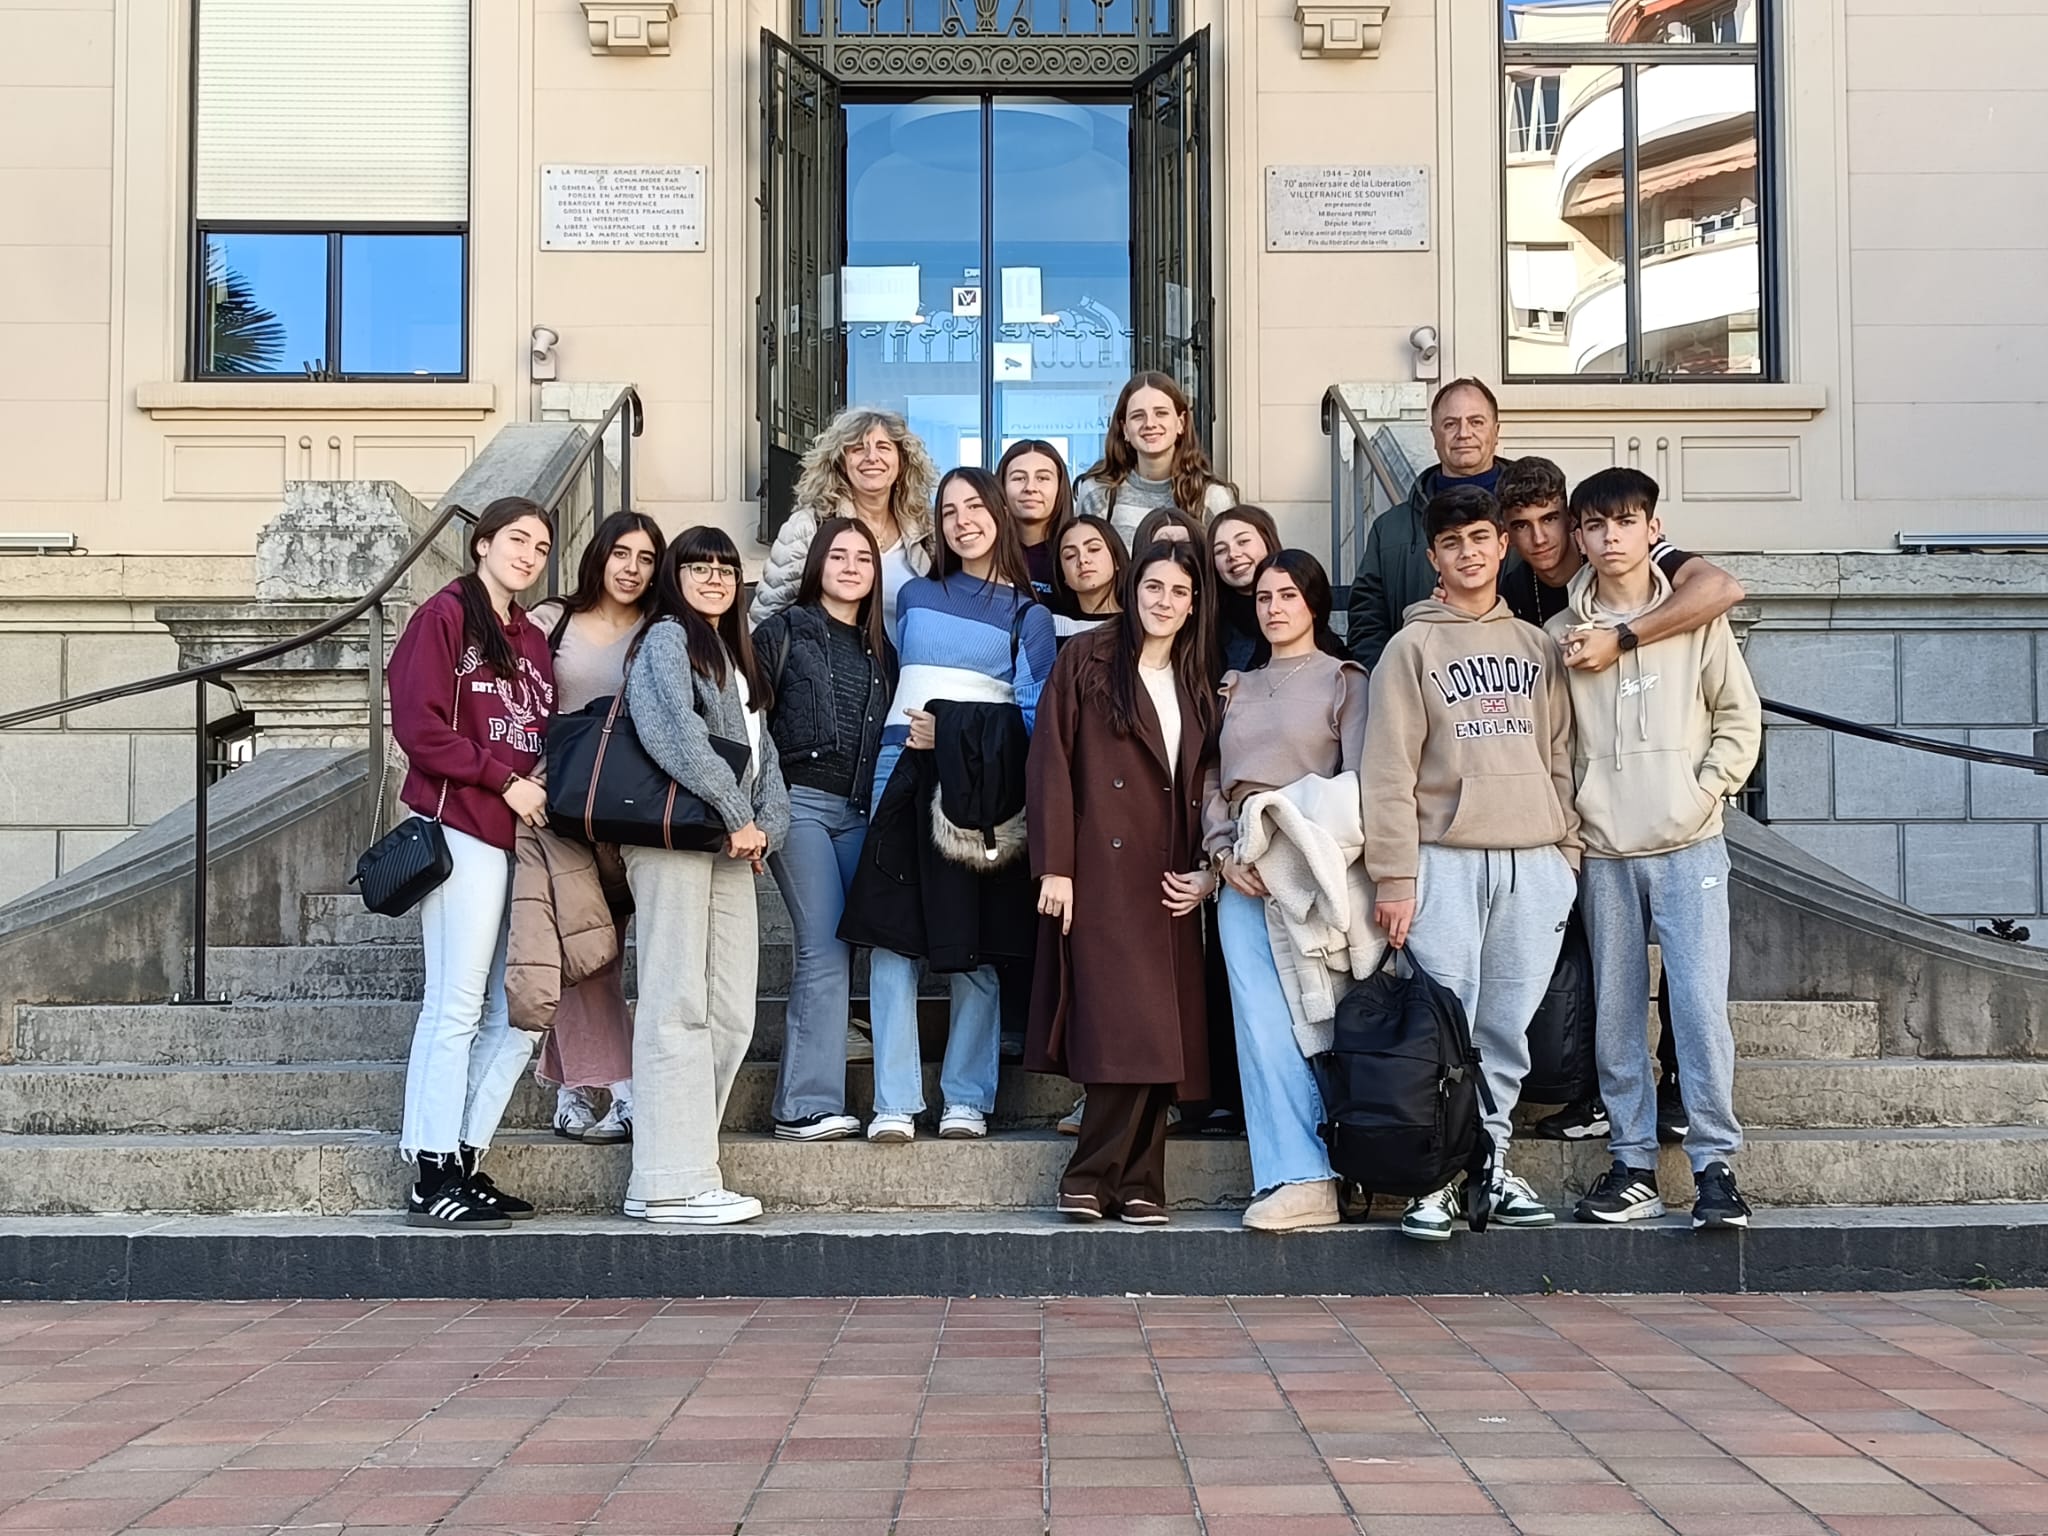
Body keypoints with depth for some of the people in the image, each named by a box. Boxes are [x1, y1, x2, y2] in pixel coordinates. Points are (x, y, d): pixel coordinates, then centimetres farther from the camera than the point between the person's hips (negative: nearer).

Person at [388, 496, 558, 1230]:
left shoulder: (532, 640, 22)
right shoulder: (445, 614, 0)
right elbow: (419, 725, -9)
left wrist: (553, 787, 2)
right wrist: (504, 781, -12)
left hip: (524, 836, 8)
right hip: (462, 832, -8)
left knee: (517, 1014, 6)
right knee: (456, 1005, -7)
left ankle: (464, 1163, 13)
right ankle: (432, 1179, -3)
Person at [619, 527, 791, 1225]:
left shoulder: (736, 657, 25)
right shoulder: (666, 639, 0)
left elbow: (760, 748, 19)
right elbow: (676, 734, -14)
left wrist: (766, 825, 2)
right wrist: (737, 816, -13)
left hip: (733, 849, 8)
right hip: (673, 838, -8)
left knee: (731, 1015, 4)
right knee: (678, 1008, -10)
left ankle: (675, 1169, 7)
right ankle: (671, 1182, -9)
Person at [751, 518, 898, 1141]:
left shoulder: (880, 649, 21)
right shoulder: (785, 632, 7)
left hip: (859, 811, 4)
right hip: (801, 802, -4)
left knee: (834, 953, -2)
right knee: (825, 949, -12)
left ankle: (801, 1103, 3)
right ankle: (811, 1105, -9)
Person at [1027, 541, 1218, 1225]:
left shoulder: (1198, 684, 19)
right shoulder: (1086, 660, 5)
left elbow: (1206, 789, 18)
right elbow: (1050, 763, -2)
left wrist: (1206, 870, 4)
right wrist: (1053, 865, -10)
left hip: (1171, 880, 5)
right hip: (1102, 872, -5)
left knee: (1161, 1035, -2)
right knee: (1126, 1026, -13)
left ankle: (1109, 1179, 5)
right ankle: (1132, 1180, -4)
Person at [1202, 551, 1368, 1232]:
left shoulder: (1344, 680, 7)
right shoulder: (1238, 686, 21)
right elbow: (1213, 781, 16)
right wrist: (1224, 853, 0)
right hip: (1242, 876, 4)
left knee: (1309, 1021, -8)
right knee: (1261, 1023, -5)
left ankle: (1301, 1176, -7)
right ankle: (1299, 1177, -6)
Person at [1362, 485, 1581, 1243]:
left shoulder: (1538, 647, 16)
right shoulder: (1411, 647, 4)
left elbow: (1560, 759, 16)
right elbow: (1389, 771, -2)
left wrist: (1569, 855, 6)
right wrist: (1395, 875, -9)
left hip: (1534, 862, 3)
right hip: (1445, 860, -3)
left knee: (1508, 1028, 6)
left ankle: (1492, 1165, 15)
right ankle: (1437, 1179, 0)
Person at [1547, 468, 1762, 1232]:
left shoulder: (1696, 619, 3)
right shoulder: (1561, 635, 7)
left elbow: (1740, 718, 4)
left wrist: (1702, 794, -6)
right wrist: (1572, 818, -1)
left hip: (1688, 847, -2)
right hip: (1604, 854, 2)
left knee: (1700, 1004, -10)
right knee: (1616, 1013, 5)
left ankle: (1715, 1164, -3)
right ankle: (1633, 1167, 12)